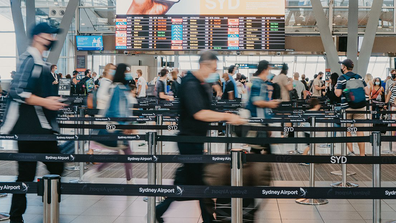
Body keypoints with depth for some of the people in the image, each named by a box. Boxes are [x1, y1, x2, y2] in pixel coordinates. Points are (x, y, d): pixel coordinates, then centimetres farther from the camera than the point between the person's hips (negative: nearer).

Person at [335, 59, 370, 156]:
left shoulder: (342, 78, -5)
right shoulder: (359, 77, 7)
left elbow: (338, 94, -11)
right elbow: (367, 92, 3)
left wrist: (335, 88, 10)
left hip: (347, 107, -3)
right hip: (360, 107, 3)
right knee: (359, 130, 5)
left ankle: (351, 151, -1)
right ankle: (362, 154, 5)